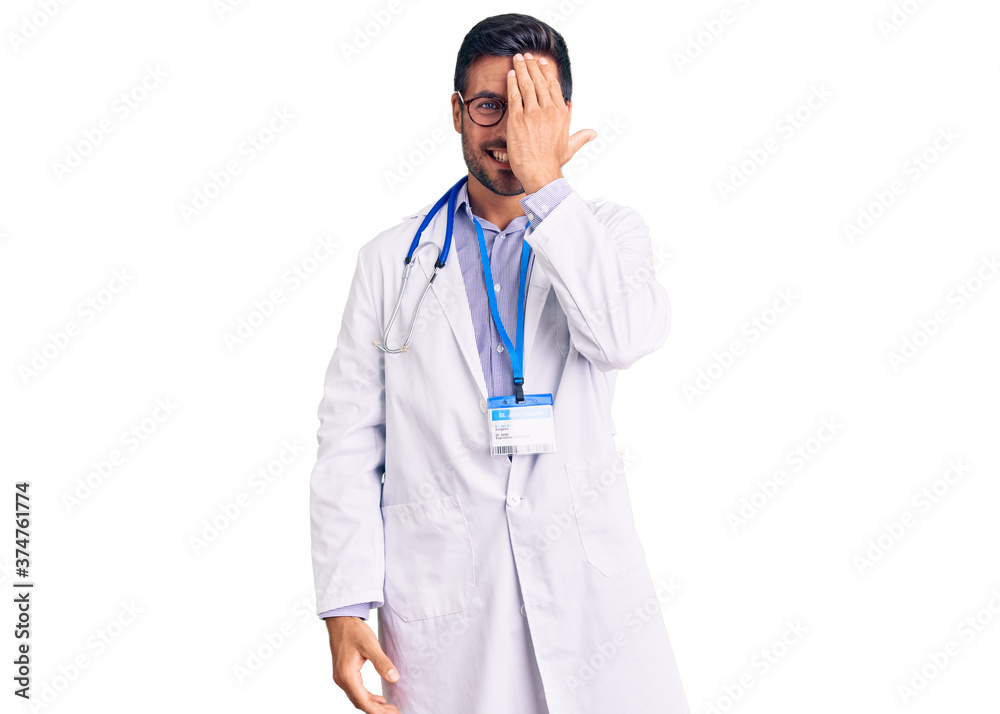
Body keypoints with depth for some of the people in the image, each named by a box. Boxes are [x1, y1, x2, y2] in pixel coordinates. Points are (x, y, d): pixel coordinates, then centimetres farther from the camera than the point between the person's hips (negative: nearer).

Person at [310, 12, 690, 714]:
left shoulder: (608, 231, 5)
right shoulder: (391, 259, 5)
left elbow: (627, 337, -17)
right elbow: (350, 444, 3)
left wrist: (544, 185, -17)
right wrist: (346, 605, -3)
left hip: (591, 586, 0)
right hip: (440, 607, 0)